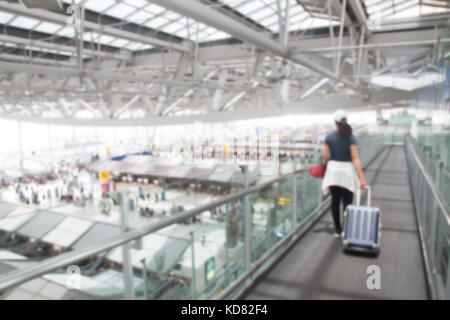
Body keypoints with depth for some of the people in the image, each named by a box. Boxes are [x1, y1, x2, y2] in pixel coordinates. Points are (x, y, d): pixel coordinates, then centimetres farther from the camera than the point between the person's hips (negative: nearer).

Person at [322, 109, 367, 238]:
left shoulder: (329, 137, -4)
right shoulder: (351, 138, -9)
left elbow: (325, 156, 0)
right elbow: (355, 158, -14)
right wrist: (361, 177, -15)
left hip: (333, 171, 2)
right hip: (347, 171, -2)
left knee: (335, 201, 11)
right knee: (347, 202, 5)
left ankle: (337, 230, 19)